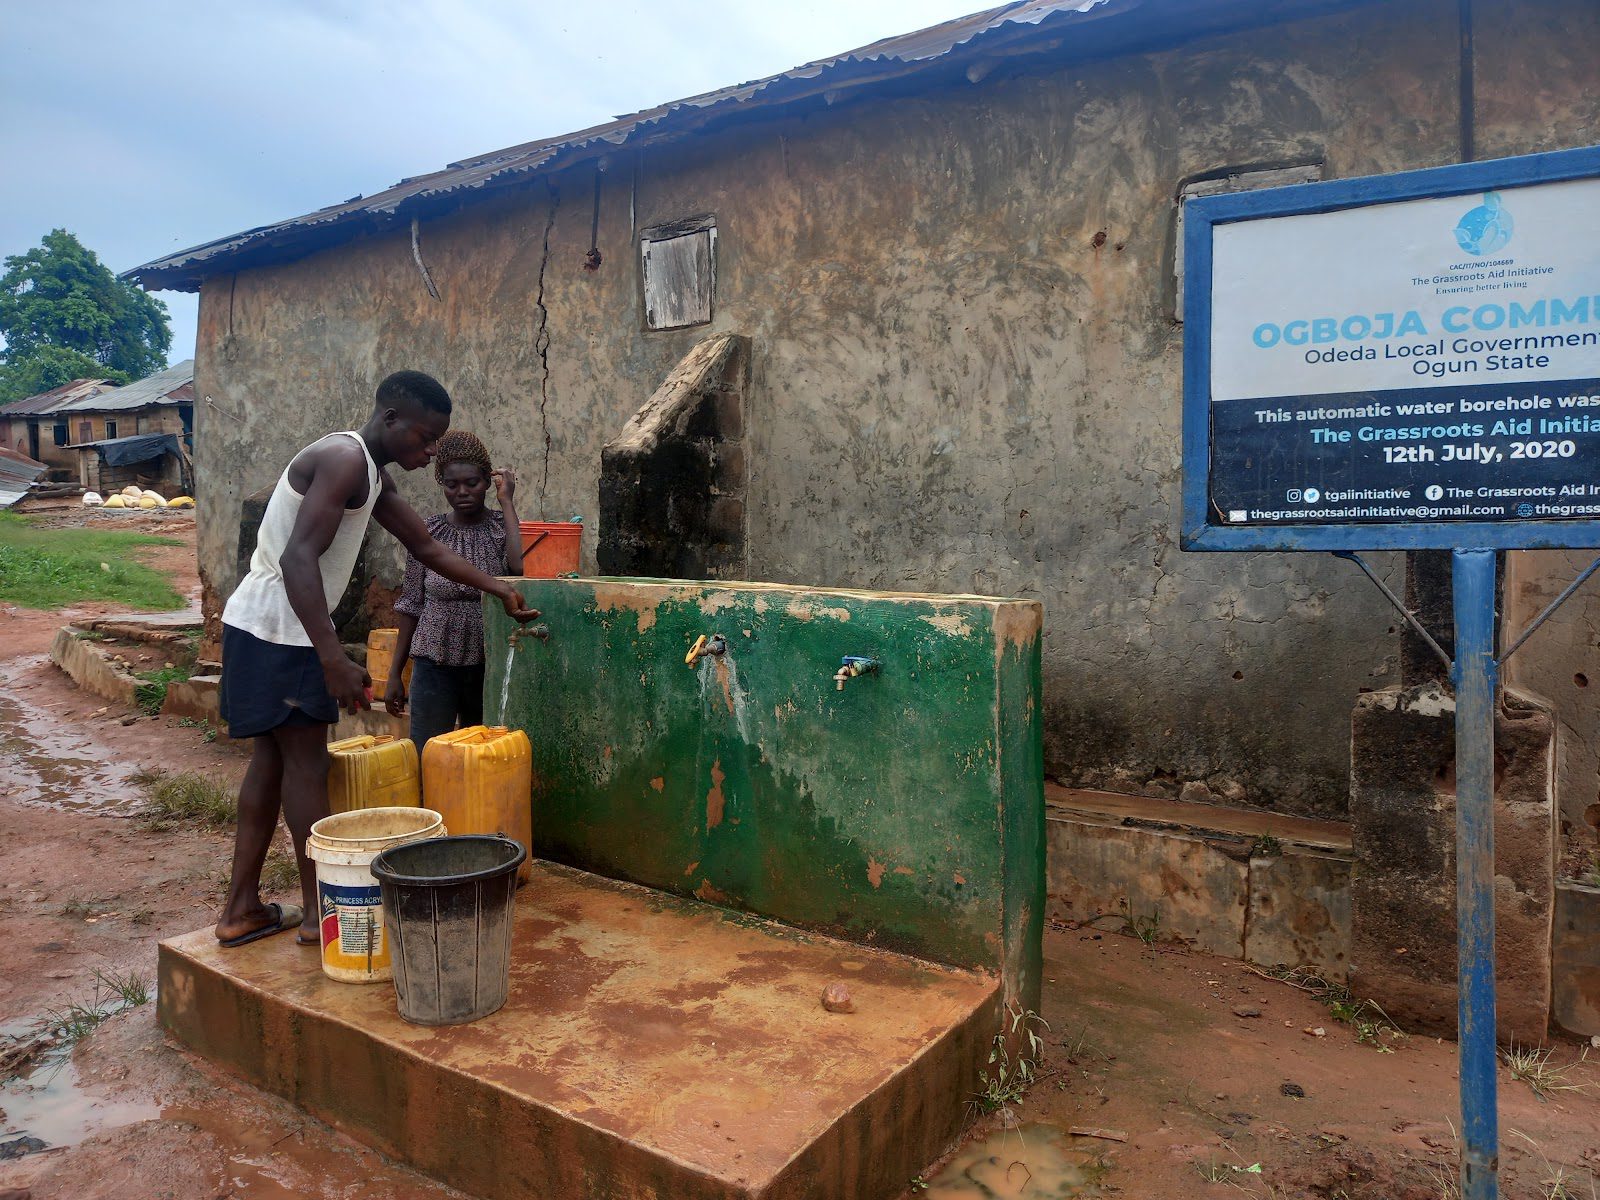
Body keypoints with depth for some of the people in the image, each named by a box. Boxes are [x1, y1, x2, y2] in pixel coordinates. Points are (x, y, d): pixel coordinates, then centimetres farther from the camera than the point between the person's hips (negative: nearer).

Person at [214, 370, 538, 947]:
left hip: (262, 629, 10)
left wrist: (498, 589, 17)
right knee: (306, 762, -1)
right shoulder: (344, 460, -19)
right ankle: (319, 911, 10)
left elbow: (426, 546, 20)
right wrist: (334, 659, -33)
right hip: (278, 630, -10)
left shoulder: (371, 474, 13)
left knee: (272, 757, 14)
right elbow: (298, 560, -29)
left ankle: (242, 908, 23)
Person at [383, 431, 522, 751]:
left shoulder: (502, 526, 0)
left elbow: (520, 568, -22)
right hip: (434, 665, 1)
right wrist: (395, 673, 6)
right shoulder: (428, 531, 3)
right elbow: (410, 604, 7)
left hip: (490, 665, 0)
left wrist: (506, 501, -14)